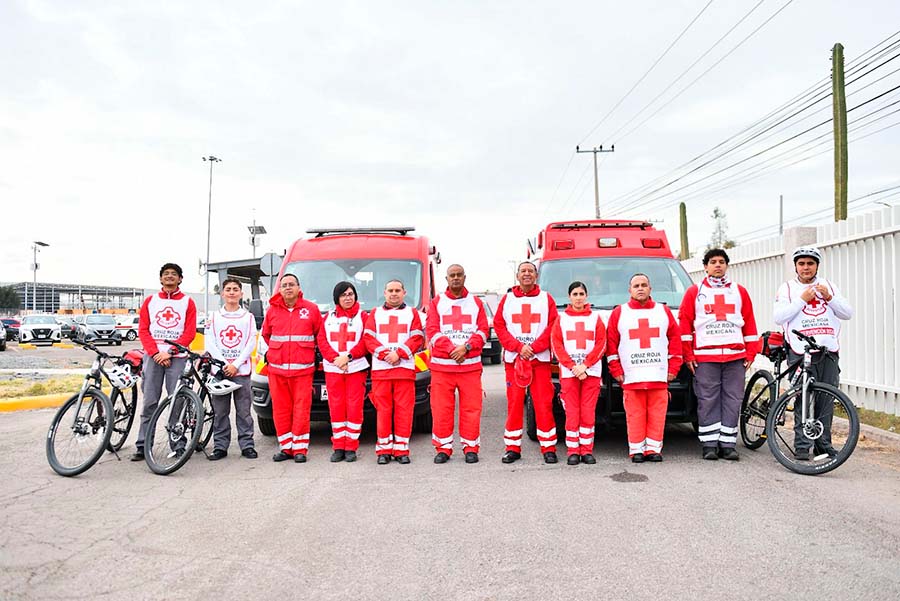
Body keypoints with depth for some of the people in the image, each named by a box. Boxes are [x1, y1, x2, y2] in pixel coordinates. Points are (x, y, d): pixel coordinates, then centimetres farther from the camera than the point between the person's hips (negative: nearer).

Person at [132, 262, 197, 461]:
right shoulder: (150, 301, 14)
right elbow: (143, 330, 7)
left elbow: (190, 332, 1)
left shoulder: (187, 302, 8)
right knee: (149, 403, 1)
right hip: (153, 357, 2)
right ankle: (142, 446, 6)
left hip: (177, 357, -2)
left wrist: (169, 352, -10)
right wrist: (156, 353, -7)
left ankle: (178, 446, 2)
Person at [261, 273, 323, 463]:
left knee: (301, 409, -3)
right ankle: (286, 447, 15)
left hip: (302, 369, -2)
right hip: (277, 369, 2)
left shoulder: (311, 309, 3)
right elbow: (266, 334, 23)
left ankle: (300, 448, 6)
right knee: (280, 409, 5)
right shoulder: (272, 310, 9)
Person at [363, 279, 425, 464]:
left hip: (405, 368, -1)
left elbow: (417, 338, 3)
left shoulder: (412, 313, 14)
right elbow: (368, 338, 5)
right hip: (380, 368, 1)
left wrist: (398, 354, -11)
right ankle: (384, 449, 7)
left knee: (404, 409, -2)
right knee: (383, 409, 0)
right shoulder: (375, 313, 17)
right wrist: (385, 354, -10)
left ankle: (401, 449, 5)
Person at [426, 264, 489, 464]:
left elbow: (483, 330, 5)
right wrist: (451, 349, -12)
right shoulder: (437, 302, 11)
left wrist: (466, 347, -11)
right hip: (441, 365, 0)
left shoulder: (476, 303, 14)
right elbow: (432, 331, 0)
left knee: (471, 407, -1)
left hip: (470, 365, 1)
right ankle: (443, 448, 11)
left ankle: (471, 447, 10)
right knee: (441, 408, -1)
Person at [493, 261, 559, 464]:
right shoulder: (507, 299, 11)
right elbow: (499, 326, 4)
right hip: (513, 359, 1)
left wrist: (534, 348, -11)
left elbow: (552, 327, 1)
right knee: (514, 403, 2)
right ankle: (512, 447, 11)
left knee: (544, 404, -2)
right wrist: (519, 347, -8)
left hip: (540, 358, -1)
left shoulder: (546, 299, 9)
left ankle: (549, 448, 7)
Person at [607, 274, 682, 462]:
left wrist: (673, 368, 5)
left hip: (659, 376, 1)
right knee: (635, 415, -3)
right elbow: (611, 343, 6)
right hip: (631, 377, -1)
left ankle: (654, 449, 9)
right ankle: (636, 450, 5)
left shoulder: (664, 311, 15)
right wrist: (616, 371, -1)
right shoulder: (619, 313, 10)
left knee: (657, 415, 0)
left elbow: (675, 339, 12)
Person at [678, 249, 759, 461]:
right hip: (705, 357, -2)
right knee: (707, 401, -2)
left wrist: (751, 353, 7)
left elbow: (750, 323, 15)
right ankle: (709, 444, 4)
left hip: (735, 356, 2)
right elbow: (684, 322, 4)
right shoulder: (694, 292, 9)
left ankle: (728, 443, 9)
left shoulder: (740, 291, 16)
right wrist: (688, 355, -2)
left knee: (733, 400, 2)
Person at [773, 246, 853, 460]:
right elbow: (779, 317, -5)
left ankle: (823, 443, 17)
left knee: (826, 399, 5)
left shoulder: (828, 285, 16)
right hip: (801, 352, -3)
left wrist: (829, 297, -6)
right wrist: (802, 299, -11)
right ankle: (802, 446, 1)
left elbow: (848, 313, 9)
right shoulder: (787, 288, 7)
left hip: (829, 351, 3)